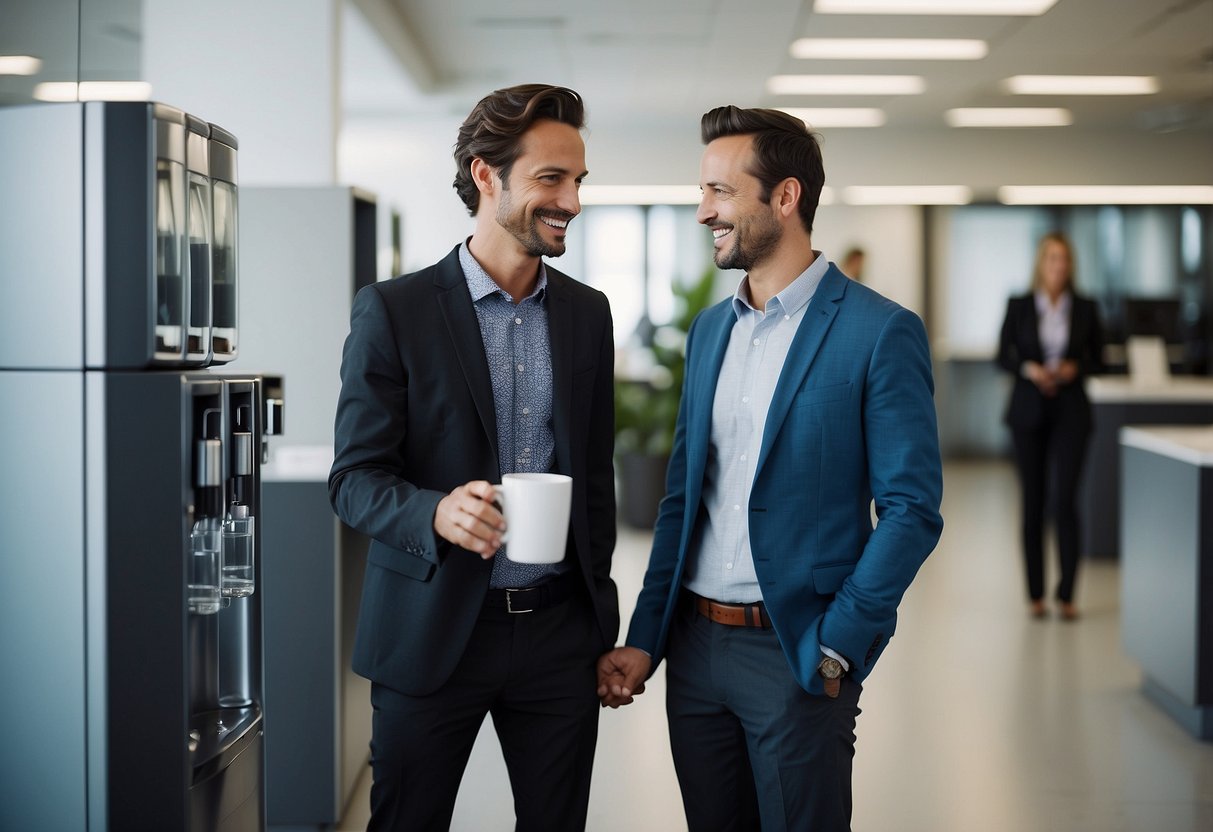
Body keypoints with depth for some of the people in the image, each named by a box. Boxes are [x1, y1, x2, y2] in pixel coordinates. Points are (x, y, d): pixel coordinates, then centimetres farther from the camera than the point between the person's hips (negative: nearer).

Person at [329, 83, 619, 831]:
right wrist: (436, 512, -27)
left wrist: (601, 616, 14)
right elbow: (354, 478, -7)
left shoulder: (588, 313, 8)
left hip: (559, 630, 4)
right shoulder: (394, 310, -6)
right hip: (435, 629, -3)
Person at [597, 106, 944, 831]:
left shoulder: (880, 332, -9)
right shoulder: (709, 330, 11)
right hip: (695, 644, 6)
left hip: (796, 657, -6)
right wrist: (645, 639, 7)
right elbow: (683, 494, 13)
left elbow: (911, 510, -11)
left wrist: (836, 650, -14)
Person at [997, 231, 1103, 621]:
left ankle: (1067, 594, -5)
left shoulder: (1085, 309, 3)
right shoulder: (1019, 306, 1)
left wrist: (1075, 368, -11)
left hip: (1070, 409, 0)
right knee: (1033, 501, 4)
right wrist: (1028, 368, -14)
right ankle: (1036, 594, 11)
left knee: (1066, 500, -10)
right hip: (1029, 409, 0)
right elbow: (1002, 355, 5)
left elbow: (1098, 358, 9)